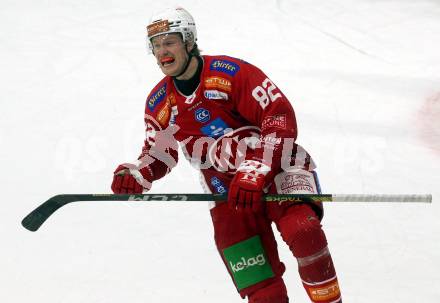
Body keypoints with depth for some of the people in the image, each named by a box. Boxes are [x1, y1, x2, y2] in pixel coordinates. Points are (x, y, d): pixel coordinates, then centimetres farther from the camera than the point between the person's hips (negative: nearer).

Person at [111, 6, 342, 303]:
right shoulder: (159, 104, 1)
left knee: (301, 230, -33)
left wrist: (255, 170, -30)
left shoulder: (230, 73, -17)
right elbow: (159, 153, 14)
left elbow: (280, 117, -21)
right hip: (227, 192, 4)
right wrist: (137, 173, -9)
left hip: (276, 166, -4)